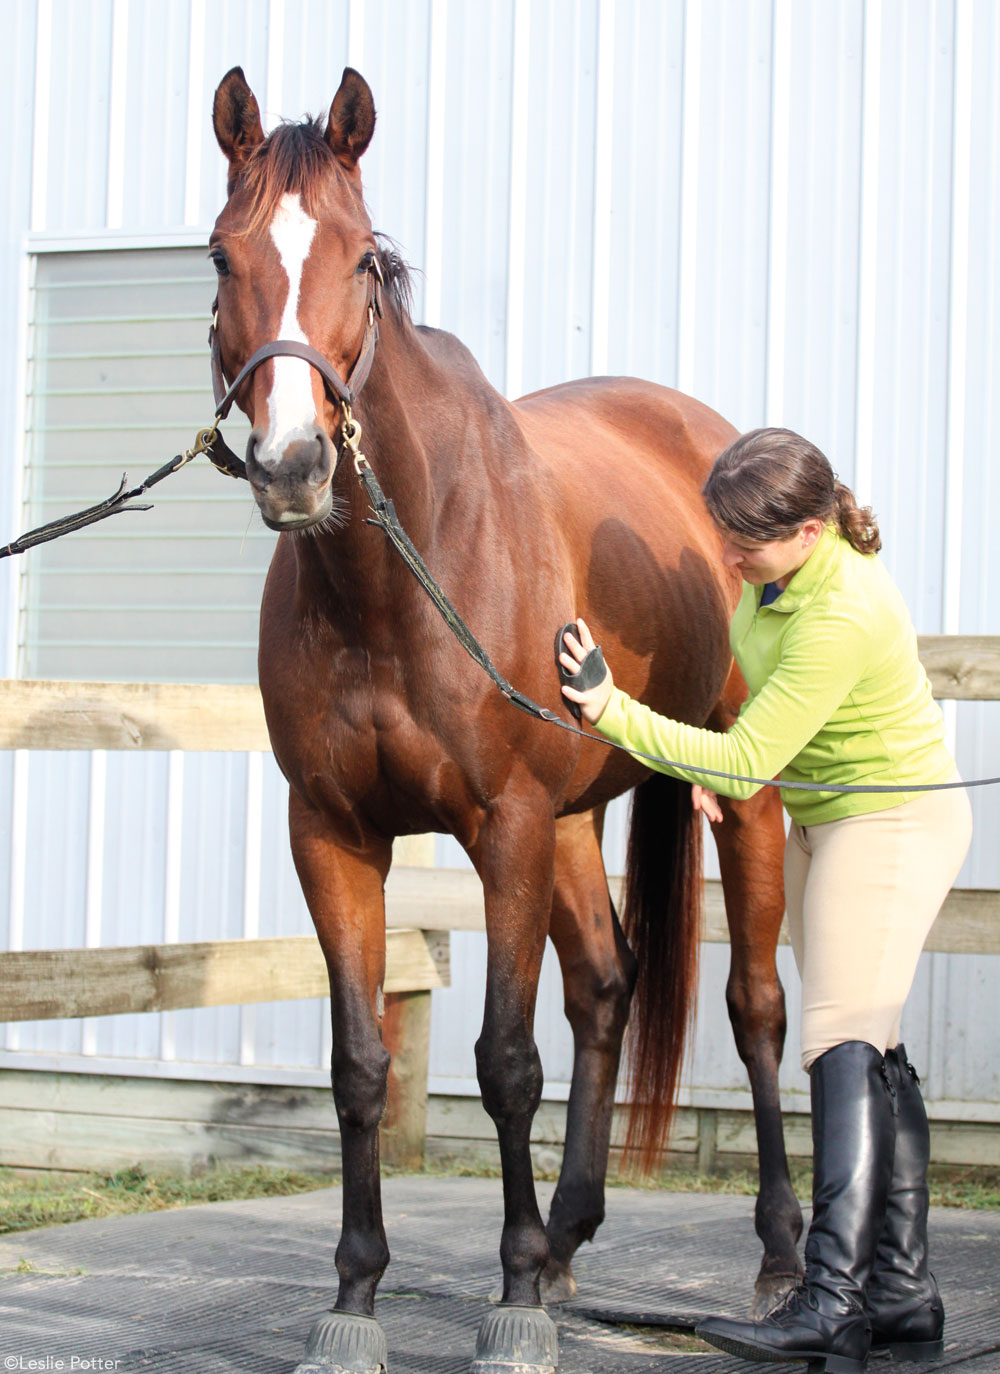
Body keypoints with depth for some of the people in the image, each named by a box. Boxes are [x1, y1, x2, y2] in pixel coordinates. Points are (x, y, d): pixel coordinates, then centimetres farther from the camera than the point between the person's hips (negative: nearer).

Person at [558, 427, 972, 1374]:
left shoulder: (841, 620, -30)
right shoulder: (780, 567, -2)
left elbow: (748, 760, -30)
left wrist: (616, 713, -30)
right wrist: (712, 761, 5)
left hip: (893, 824, -10)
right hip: (822, 820, 10)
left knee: (841, 1041, -19)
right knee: (872, 1055, 9)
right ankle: (904, 1296, 14)